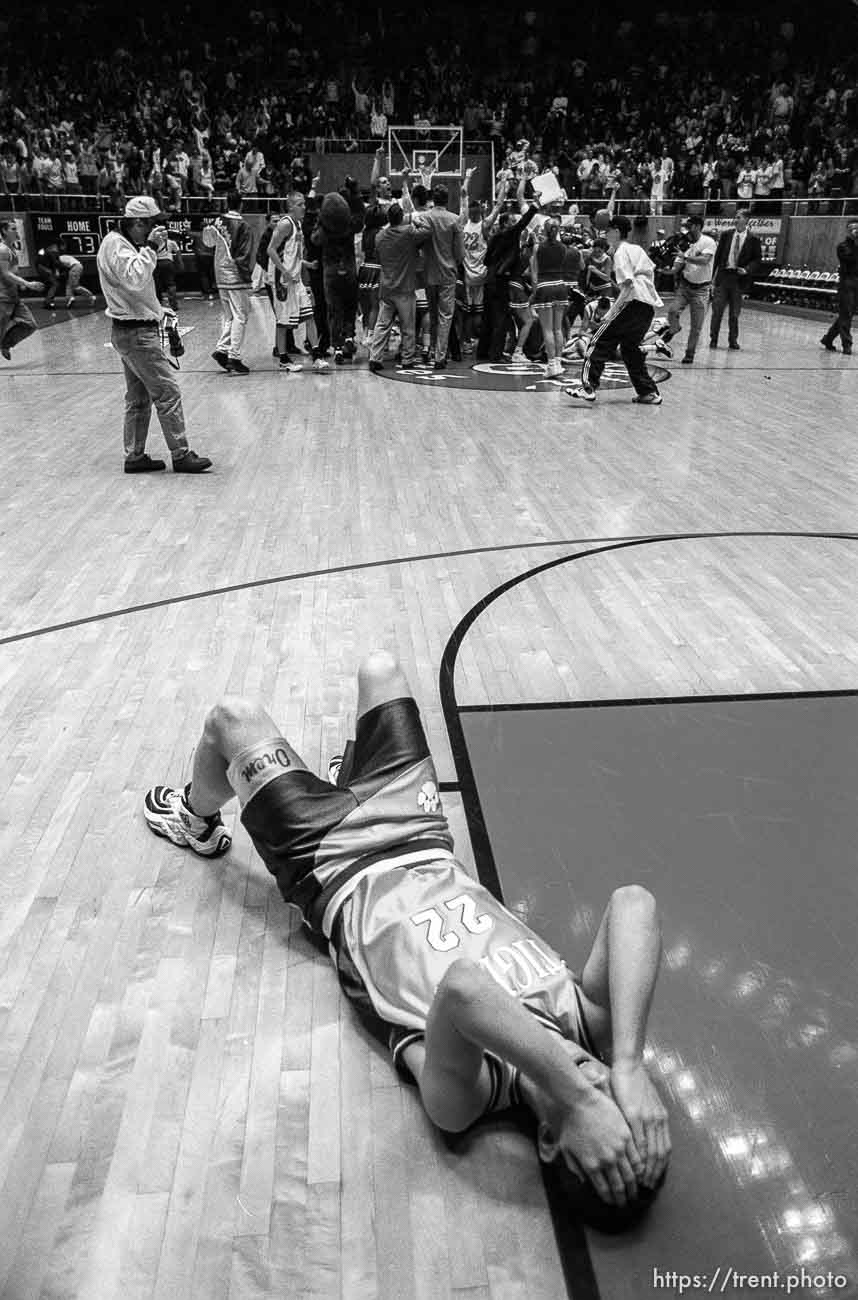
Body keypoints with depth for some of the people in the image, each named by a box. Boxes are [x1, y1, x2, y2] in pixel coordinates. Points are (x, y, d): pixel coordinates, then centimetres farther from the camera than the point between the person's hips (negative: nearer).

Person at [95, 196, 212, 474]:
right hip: (135, 333, -11)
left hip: (133, 332, 11)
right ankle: (181, 456, -6)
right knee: (168, 392, -9)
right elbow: (134, 279, -29)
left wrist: (158, 310, 12)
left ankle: (135, 456, 18)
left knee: (139, 398, 13)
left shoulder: (126, 244, 18)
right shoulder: (115, 244, -14)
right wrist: (150, 248, -23)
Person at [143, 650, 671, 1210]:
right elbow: (634, 903, -48)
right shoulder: (592, 1021, -29)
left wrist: (577, 1097, -61)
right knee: (379, 666, 20)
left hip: (340, 881, -4)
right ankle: (350, 782, 57)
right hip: (426, 850, 5)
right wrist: (630, 1069, -54)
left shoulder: (463, 1097, -40)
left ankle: (198, 821, 52)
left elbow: (462, 989, -65)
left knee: (230, 719, 12)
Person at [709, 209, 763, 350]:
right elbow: (718, 255, 7)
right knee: (717, 309, 0)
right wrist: (712, 274, 2)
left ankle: (733, 340, 17)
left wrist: (747, 270, -16)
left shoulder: (753, 239, -2)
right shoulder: (726, 234, 4)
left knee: (735, 312, 6)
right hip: (723, 274, 1)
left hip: (739, 277, -1)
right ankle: (713, 339, 11)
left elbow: (758, 259, 2)